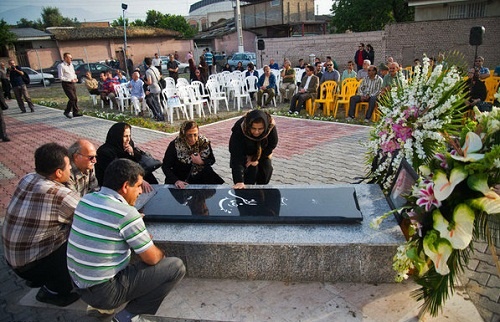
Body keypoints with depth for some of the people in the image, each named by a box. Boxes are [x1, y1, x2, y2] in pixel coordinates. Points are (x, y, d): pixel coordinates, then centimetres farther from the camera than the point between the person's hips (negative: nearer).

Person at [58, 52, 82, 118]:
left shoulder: (71, 64, 14)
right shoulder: (61, 66, -10)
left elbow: (74, 73, 26)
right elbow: (61, 77, -15)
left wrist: (75, 78, 5)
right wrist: (70, 80, -19)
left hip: (72, 84, 8)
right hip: (66, 84, -8)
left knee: (75, 98, 6)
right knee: (72, 98, -14)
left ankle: (75, 113, 13)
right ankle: (67, 112, 1)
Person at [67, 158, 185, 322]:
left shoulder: (86, 199, 0)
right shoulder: (126, 213, -22)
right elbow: (152, 258, -13)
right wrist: (161, 253, 9)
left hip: (78, 284, 8)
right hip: (104, 292, -8)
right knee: (176, 267, -5)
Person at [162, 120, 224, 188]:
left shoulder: (204, 142, -11)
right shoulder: (174, 145, -17)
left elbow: (212, 160, 2)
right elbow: (165, 166, -13)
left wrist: (201, 162, -20)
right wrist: (176, 181, -29)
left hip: (200, 179, 2)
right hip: (181, 180, -2)